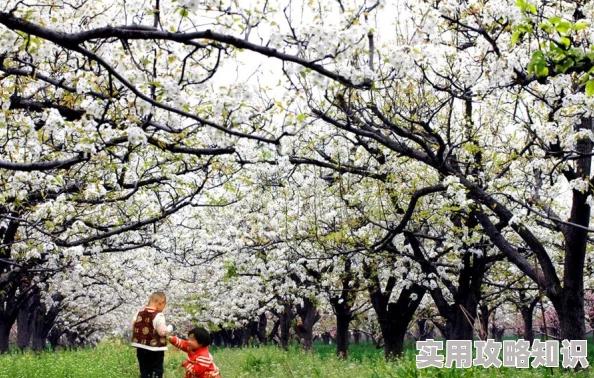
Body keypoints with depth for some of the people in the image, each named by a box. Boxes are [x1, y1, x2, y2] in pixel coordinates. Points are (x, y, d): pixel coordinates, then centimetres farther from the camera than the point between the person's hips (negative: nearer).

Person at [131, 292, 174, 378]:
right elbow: (162, 331, -18)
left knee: (144, 371, 14)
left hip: (141, 348, 6)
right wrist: (171, 327, -2)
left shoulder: (139, 313, 6)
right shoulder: (158, 315, -16)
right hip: (155, 349, -6)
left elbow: (133, 328, 11)